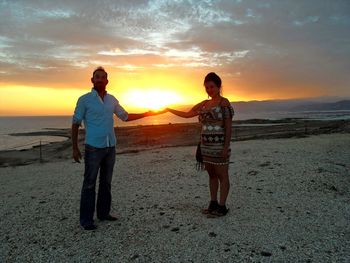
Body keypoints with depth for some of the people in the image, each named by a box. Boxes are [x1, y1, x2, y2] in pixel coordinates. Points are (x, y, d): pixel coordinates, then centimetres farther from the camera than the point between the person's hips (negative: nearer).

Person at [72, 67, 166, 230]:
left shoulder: (112, 100, 10)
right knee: (89, 184, -1)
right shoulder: (84, 99, -3)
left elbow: (125, 117, 18)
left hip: (110, 147, 5)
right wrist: (75, 148, -5)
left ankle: (103, 213, 23)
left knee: (106, 182, 12)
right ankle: (86, 219, 8)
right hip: (93, 147, -5)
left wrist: (147, 114, 11)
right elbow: (75, 123, 0)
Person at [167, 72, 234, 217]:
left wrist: (226, 147, -15)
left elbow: (228, 126, -10)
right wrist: (168, 109, 13)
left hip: (219, 145, -7)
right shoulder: (204, 104, 12)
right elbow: (187, 114, 17)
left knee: (222, 175, 1)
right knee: (211, 175, 12)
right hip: (206, 145, 7)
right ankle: (213, 203, 21)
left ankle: (222, 206, 8)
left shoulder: (224, 102, -7)